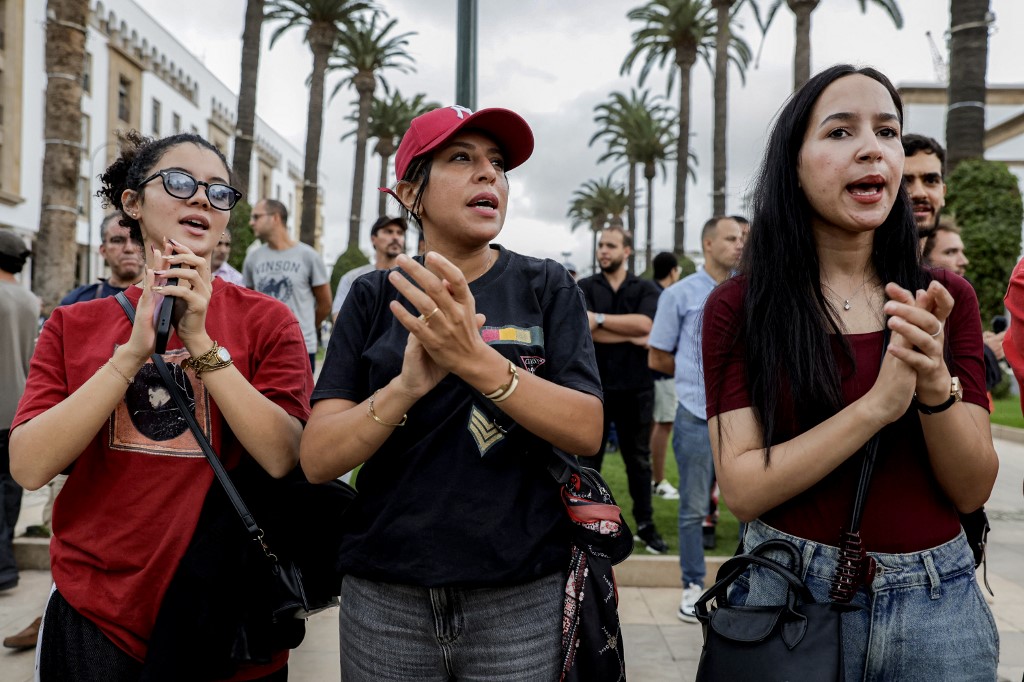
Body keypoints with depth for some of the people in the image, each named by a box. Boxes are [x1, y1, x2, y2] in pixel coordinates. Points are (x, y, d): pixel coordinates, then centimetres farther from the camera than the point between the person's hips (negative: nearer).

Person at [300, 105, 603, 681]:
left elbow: (586, 432, -11)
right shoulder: (375, 297, 1)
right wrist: (407, 385, -25)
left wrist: (476, 360, -26)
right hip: (385, 600, 1)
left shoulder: (548, 287, -1)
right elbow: (318, 458, -7)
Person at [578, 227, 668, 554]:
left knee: (638, 459, 11)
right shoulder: (585, 287, 3)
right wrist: (632, 337, -13)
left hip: (636, 387, 1)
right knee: (589, 458, 8)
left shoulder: (646, 289, 4)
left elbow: (644, 324, -15)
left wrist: (599, 318, -15)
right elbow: (585, 329, -13)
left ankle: (645, 524, 22)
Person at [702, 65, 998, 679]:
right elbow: (743, 490, -15)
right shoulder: (737, 307, -9)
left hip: (937, 603, 3)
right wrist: (877, 404, -24)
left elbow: (973, 491, -4)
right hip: (787, 594, -2)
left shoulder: (945, 300, -1)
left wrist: (936, 385, -22)